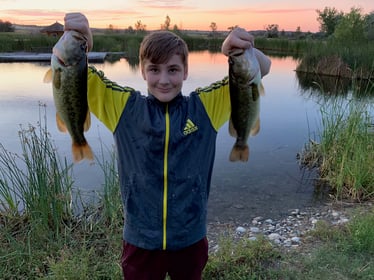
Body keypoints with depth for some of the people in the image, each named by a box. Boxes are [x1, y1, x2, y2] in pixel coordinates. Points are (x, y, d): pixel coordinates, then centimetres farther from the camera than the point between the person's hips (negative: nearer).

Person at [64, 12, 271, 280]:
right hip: (141, 241, 0)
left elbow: (261, 69, -8)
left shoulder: (206, 106, -7)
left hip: (190, 239, 1)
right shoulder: (124, 107, -6)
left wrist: (240, 49, -31)